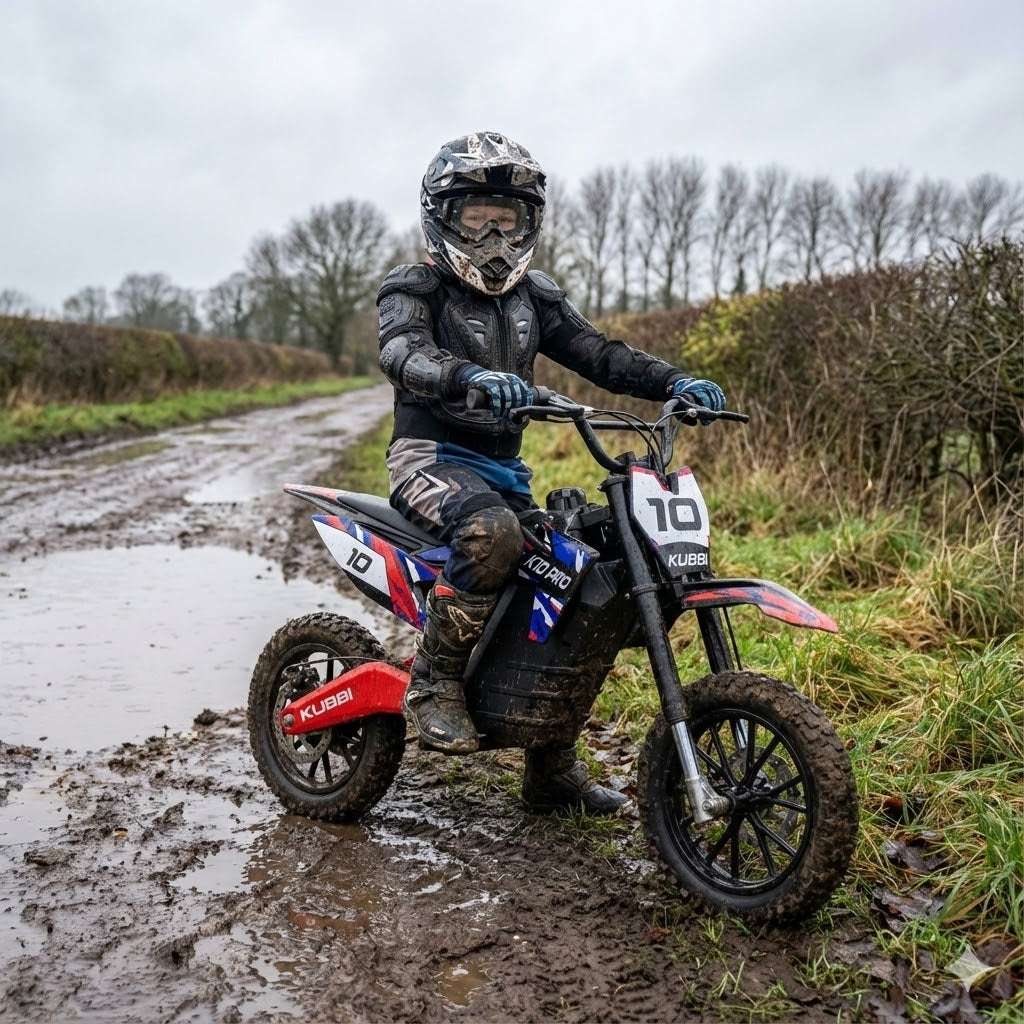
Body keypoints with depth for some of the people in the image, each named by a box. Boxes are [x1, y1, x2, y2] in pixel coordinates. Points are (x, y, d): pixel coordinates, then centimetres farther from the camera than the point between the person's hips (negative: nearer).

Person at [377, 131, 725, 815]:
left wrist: (675, 382, -12)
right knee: (493, 532, -38)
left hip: (504, 468, 7)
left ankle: (553, 770, 14)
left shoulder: (534, 297, 14)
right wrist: (473, 377, -46)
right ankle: (435, 682, -20)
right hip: (431, 457, -6)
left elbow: (598, 354, 5)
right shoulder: (414, 288, -3)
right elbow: (402, 353, -25)